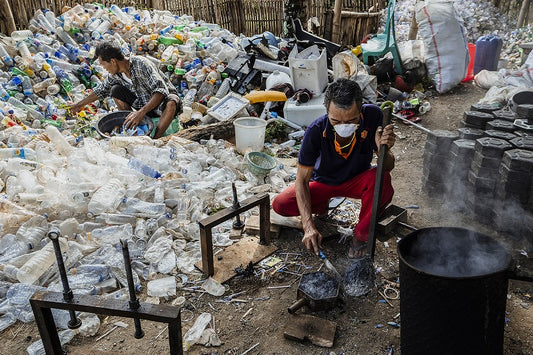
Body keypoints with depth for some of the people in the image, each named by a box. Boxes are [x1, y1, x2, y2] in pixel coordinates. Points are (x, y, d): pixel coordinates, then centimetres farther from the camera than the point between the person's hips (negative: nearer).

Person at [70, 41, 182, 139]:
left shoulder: (140, 64, -27)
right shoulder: (115, 74, -5)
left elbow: (161, 90, -36)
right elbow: (101, 90, 16)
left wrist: (141, 112, -46)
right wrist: (80, 105, 25)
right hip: (144, 104, 6)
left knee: (171, 104, -41)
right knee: (116, 90, -10)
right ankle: (129, 129, -9)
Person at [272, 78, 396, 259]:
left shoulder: (373, 116, -28)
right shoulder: (316, 131, -31)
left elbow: (388, 167, -18)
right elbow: (302, 180, -23)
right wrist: (309, 227, -34)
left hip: (357, 181, 0)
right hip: (323, 183, 0)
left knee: (381, 178, -34)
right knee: (280, 204, -20)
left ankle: (361, 235, -10)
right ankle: (321, 206, 13)